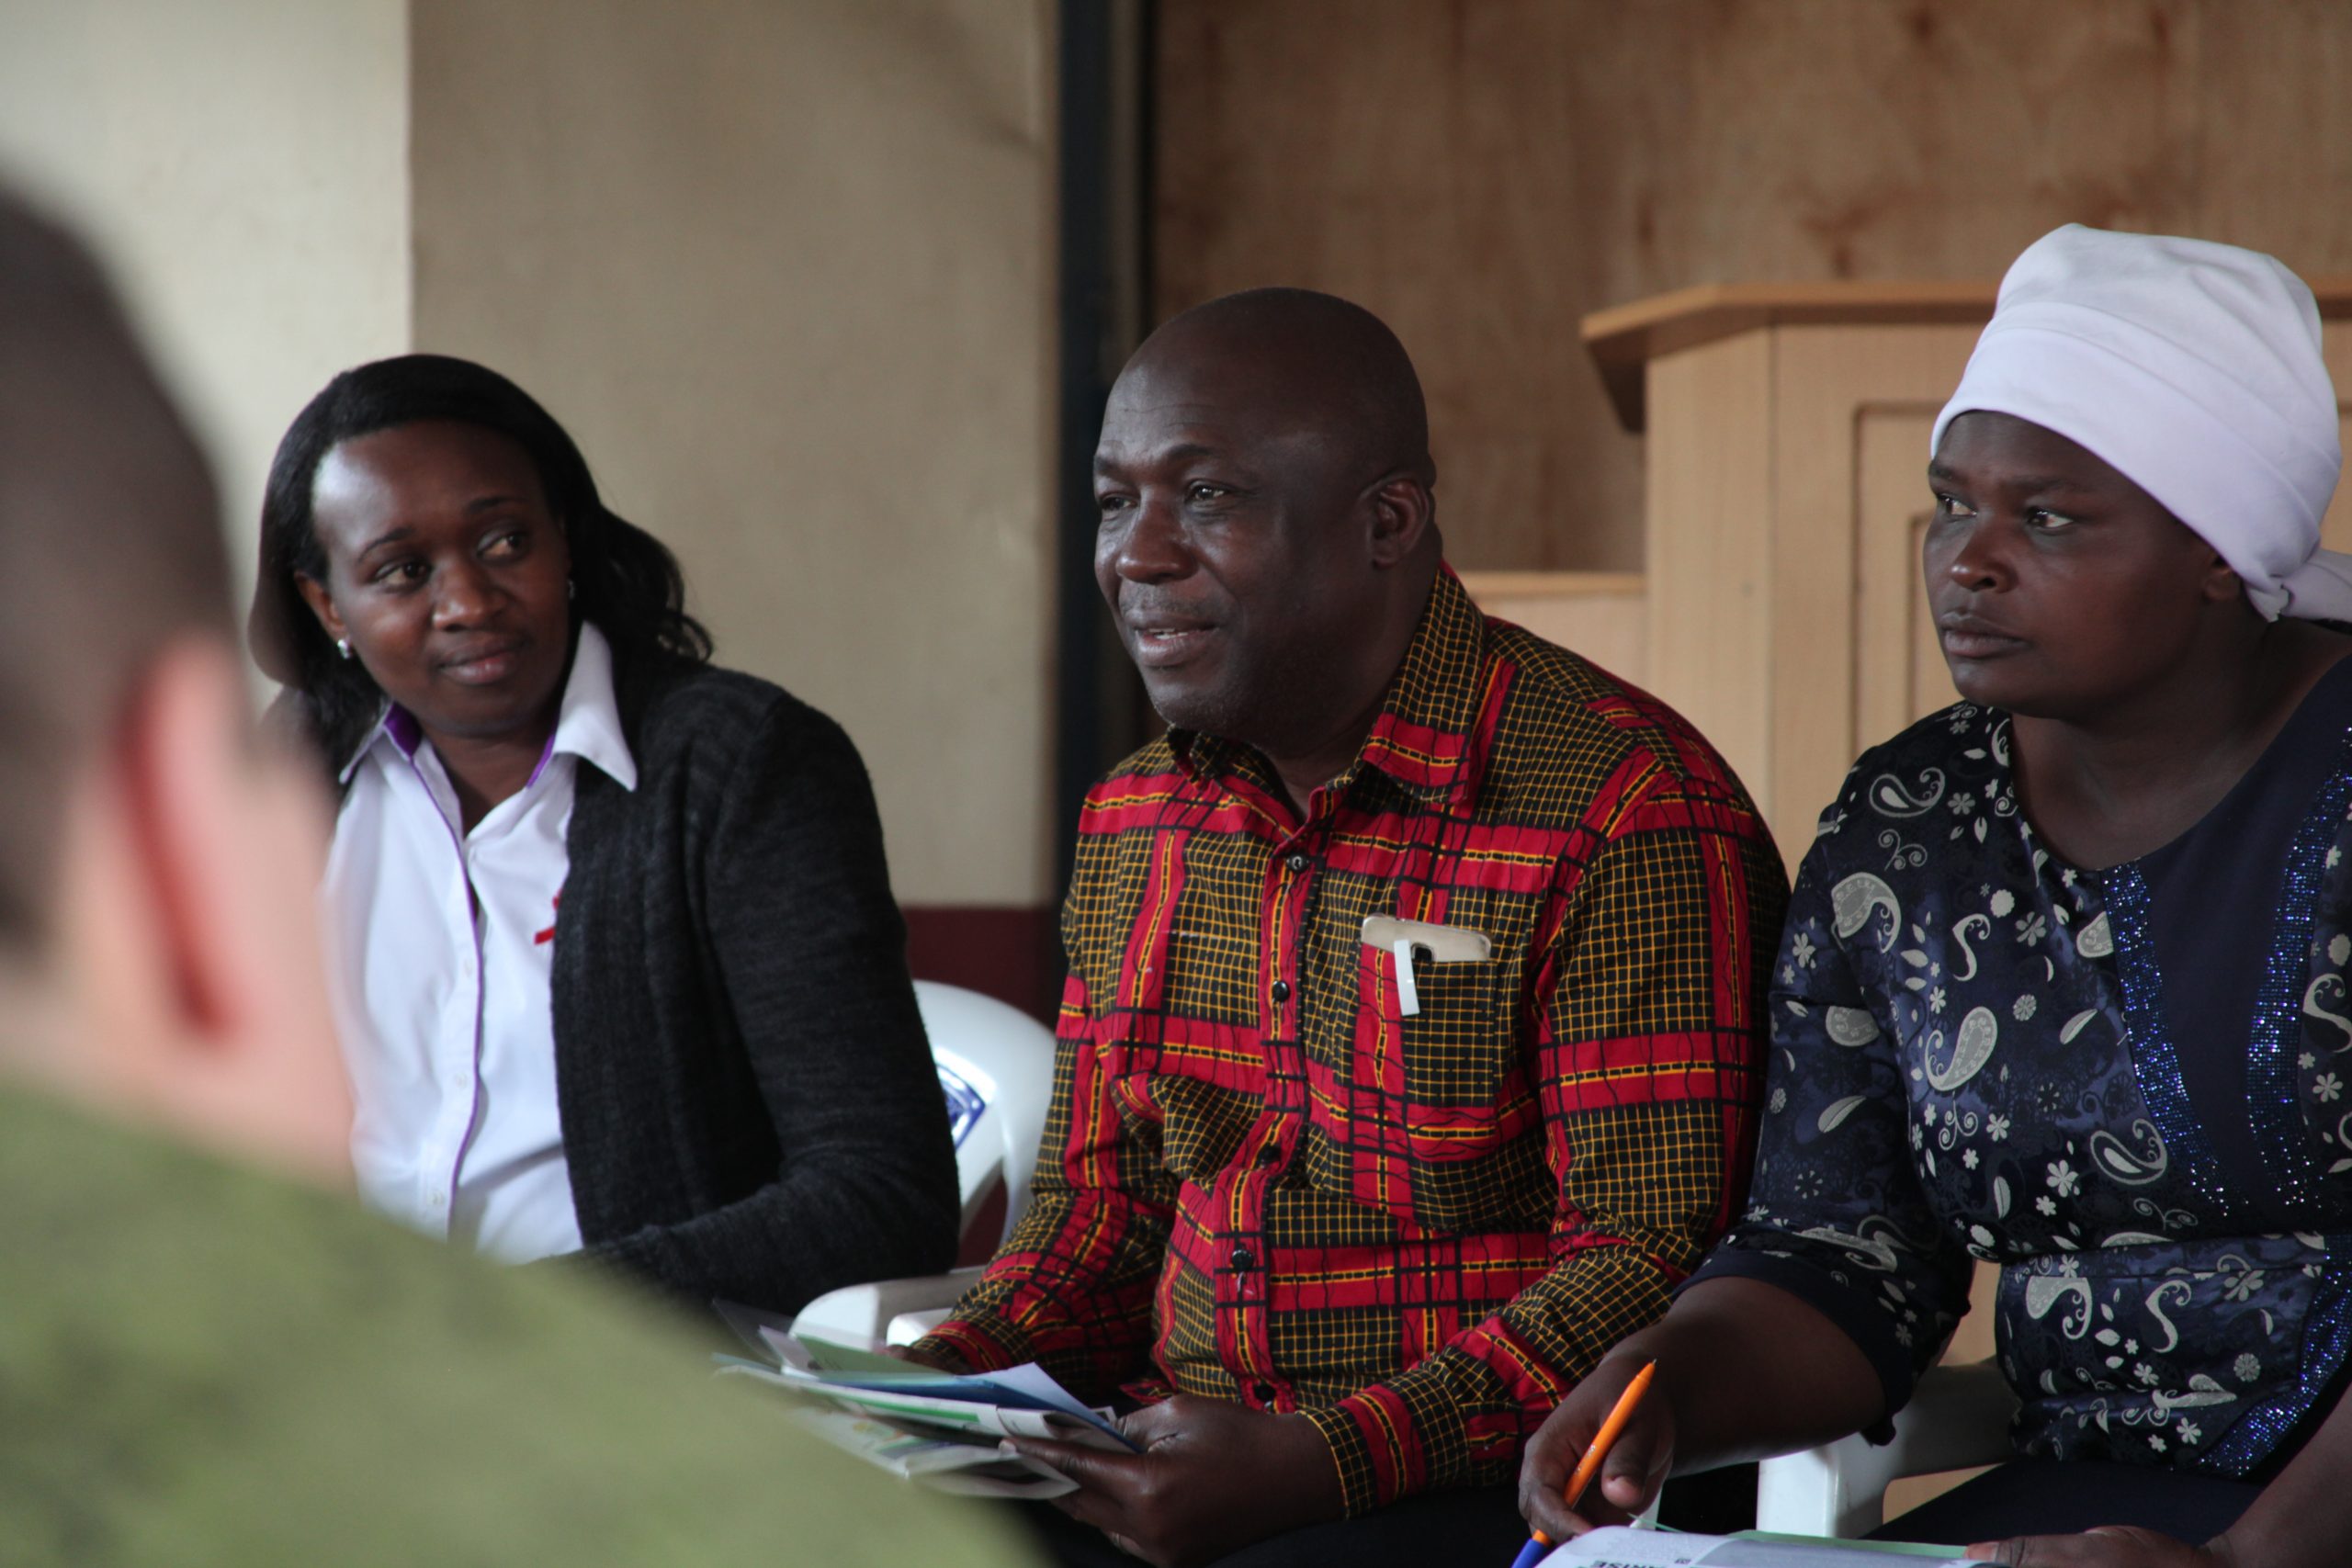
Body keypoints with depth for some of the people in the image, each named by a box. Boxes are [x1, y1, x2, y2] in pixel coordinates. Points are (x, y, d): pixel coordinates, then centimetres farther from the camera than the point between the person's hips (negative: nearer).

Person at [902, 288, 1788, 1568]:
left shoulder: (1629, 815, -12)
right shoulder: (1132, 822, 14)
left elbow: (1653, 1260, -16)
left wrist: (1314, 1463, -25)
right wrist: (932, 1386, -1)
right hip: (1162, 1462, 6)